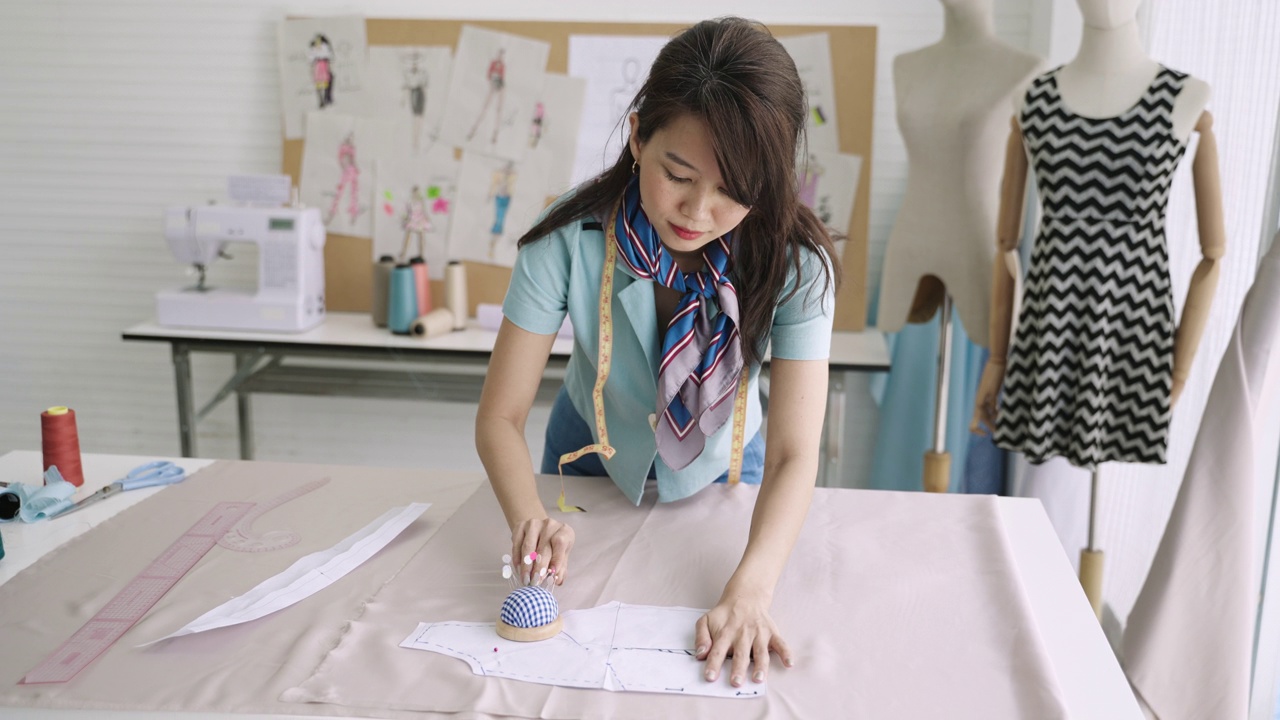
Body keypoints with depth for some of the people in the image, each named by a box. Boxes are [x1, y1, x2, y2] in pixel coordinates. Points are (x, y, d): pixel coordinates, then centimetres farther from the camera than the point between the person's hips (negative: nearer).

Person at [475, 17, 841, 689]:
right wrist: (529, 520, -49)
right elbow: (500, 415, -29)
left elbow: (793, 454, -36)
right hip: (591, 457, 1)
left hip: (722, 468, 0)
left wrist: (748, 592, -52)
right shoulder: (569, 238, -32)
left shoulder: (794, 264, -31)